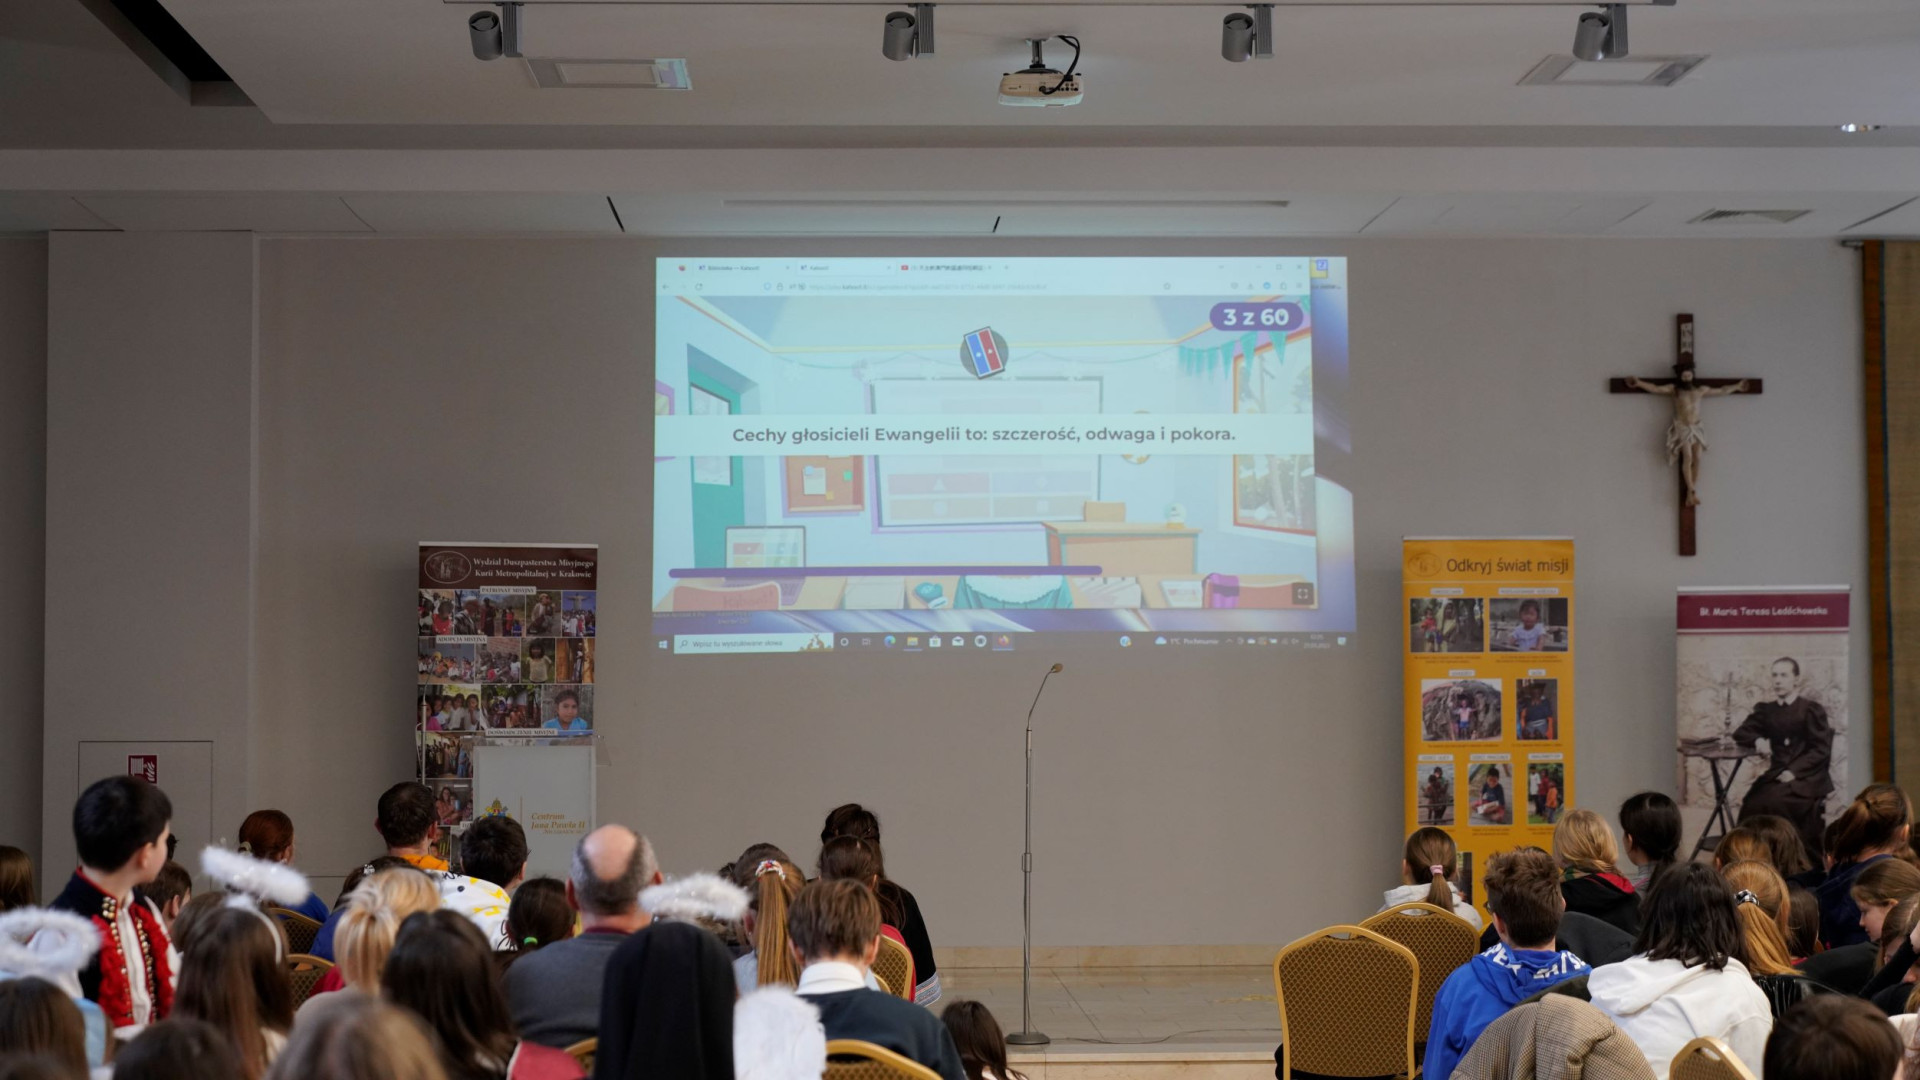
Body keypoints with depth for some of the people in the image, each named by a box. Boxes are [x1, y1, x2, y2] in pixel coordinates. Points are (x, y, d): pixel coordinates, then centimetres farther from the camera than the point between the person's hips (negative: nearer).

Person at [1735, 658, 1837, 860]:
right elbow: (1740, 734, 15)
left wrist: (1794, 771, -17)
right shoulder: (1766, 710, 15)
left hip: (1808, 777, -4)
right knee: (1752, 804, -25)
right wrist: (1758, 741, -8)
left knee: (1775, 802, -31)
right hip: (1777, 775, 4)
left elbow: (1822, 750, -5)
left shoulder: (1811, 710, 0)